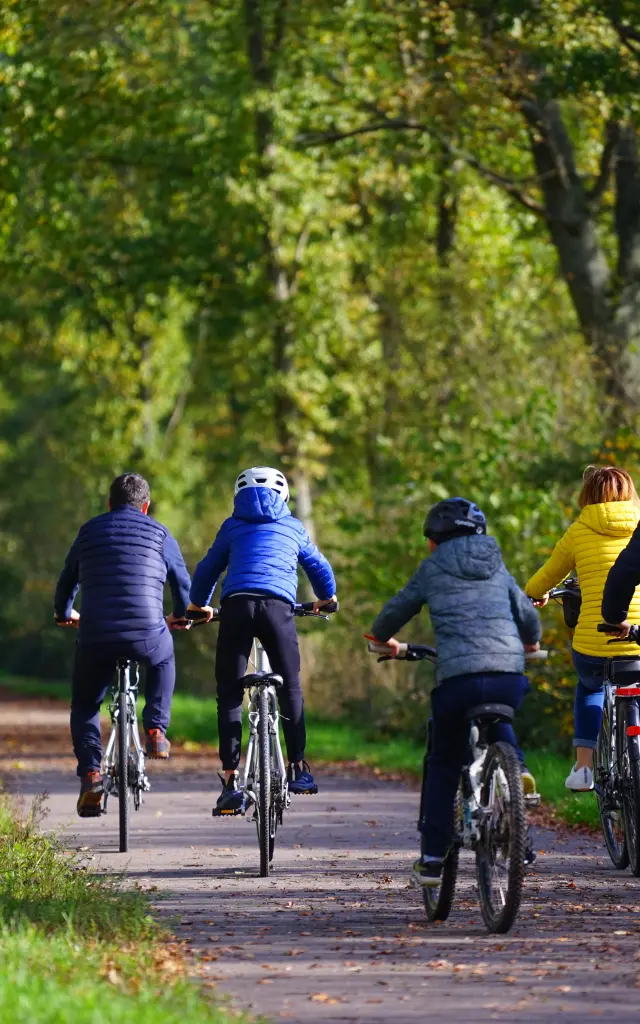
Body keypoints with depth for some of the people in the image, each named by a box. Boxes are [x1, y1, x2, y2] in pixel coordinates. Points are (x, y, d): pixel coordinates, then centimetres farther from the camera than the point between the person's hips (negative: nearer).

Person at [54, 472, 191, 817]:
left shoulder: (90, 531, 16)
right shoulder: (159, 533, 13)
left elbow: (67, 579, 26)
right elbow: (181, 580, 25)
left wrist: (64, 614, 47)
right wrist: (181, 615, 46)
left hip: (95, 637, 0)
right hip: (147, 634, 0)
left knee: (84, 705, 20)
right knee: (164, 659, 35)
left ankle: (90, 774, 0)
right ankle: (156, 731, 21)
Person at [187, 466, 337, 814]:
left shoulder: (233, 527, 24)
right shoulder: (293, 528, 25)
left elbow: (207, 569, 31)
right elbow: (320, 568, 38)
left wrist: (199, 604, 51)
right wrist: (326, 598, 59)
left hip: (237, 605, 0)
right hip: (278, 605, 0)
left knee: (229, 694, 2)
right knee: (290, 689, 15)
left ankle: (231, 781, -5)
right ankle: (298, 768, 11)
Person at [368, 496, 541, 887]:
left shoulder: (433, 569, 13)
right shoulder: (497, 567, 21)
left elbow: (395, 612, 22)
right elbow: (528, 616, 29)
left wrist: (385, 639, 44)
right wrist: (531, 644, 51)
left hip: (458, 678, -2)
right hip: (510, 677, 2)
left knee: (444, 766, 14)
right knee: (496, 720, 36)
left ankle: (432, 857, 10)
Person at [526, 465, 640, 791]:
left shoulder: (579, 533, 5)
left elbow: (547, 577, 20)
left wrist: (533, 593, 43)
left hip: (593, 645, 0)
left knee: (591, 689, 32)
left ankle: (584, 765, 20)